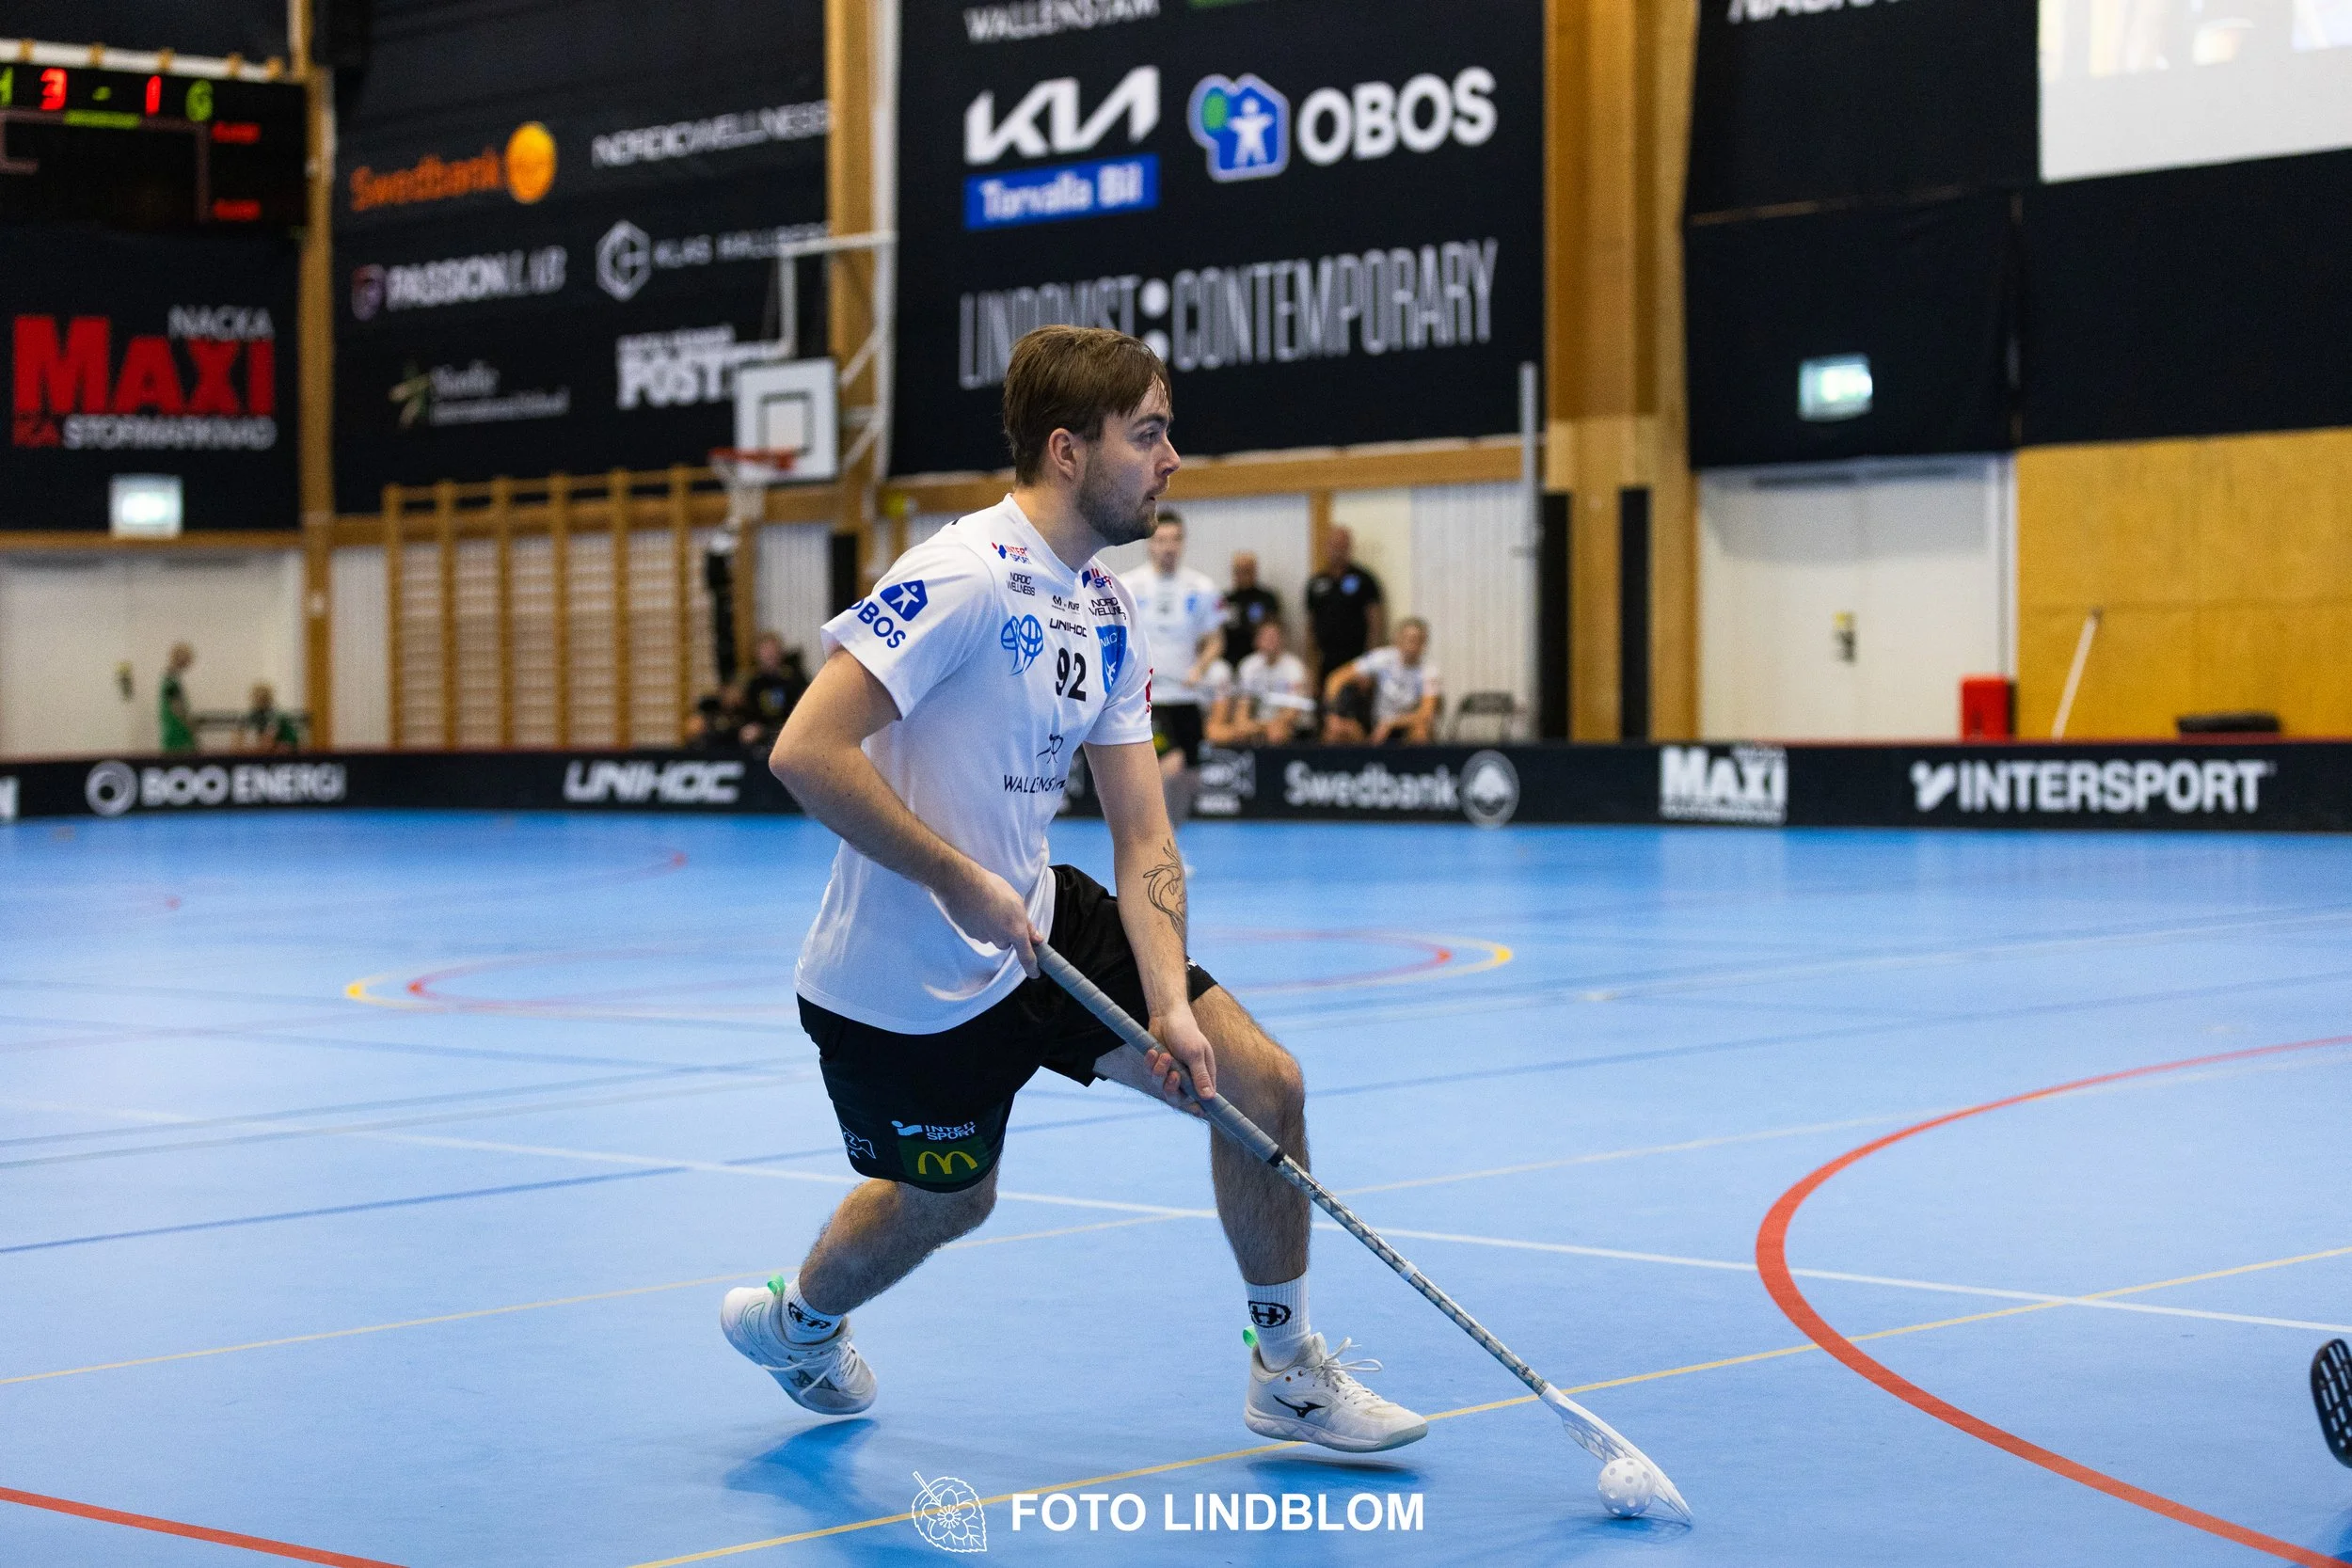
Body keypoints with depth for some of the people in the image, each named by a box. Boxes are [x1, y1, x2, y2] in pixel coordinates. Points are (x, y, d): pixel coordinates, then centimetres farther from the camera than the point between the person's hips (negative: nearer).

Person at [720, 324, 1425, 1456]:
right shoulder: (965, 577, -25)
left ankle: (1287, 1370, 18)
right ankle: (793, 1317, 47)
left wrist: (1172, 1004, -14)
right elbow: (806, 752, -32)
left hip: (1036, 927, 7)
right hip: (901, 981, -7)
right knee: (945, 1201, 13)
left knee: (1261, 1082, 0)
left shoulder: (1106, 612, 3)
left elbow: (1143, 837, 0)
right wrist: (960, 882, -27)